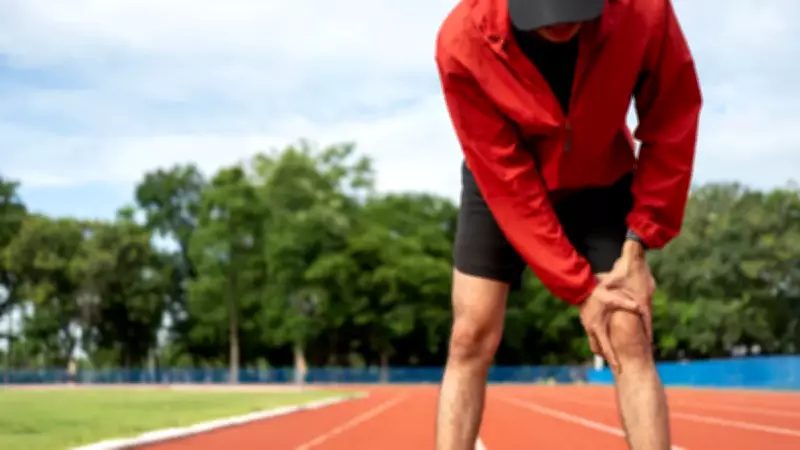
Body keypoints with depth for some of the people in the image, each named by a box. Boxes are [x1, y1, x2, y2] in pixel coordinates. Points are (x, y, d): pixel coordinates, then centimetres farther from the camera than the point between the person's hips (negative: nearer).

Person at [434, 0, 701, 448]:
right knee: (470, 341, -9)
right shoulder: (463, 41, -32)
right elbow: (508, 184, -26)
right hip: (503, 192, 0)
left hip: (600, 187, 1)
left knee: (631, 342, -9)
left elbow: (673, 127, -13)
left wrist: (640, 241, -16)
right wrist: (579, 288, -25)